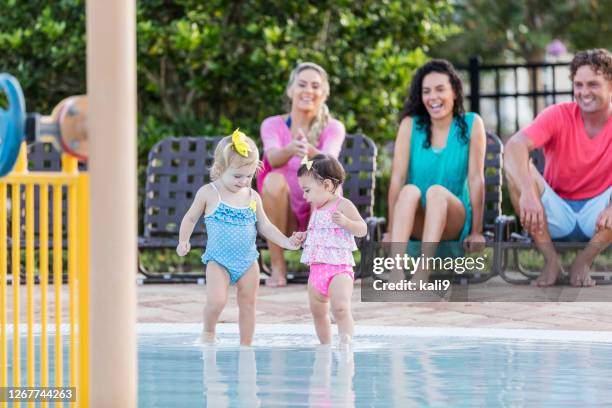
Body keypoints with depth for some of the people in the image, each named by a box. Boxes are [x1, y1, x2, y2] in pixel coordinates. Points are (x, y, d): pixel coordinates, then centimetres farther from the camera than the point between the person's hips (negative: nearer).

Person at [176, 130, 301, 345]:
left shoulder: (253, 197, 4)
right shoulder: (208, 193, -6)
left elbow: (265, 226, 11)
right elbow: (191, 218, 4)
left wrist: (286, 242, 0)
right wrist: (183, 241, -9)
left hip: (248, 261, 4)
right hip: (219, 260, -4)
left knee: (248, 305, 7)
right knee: (216, 301, -21)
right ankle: (208, 332, 7)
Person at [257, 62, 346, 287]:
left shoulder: (333, 127, -2)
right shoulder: (272, 125, -2)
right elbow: (273, 158, -24)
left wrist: (309, 150, -49)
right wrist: (291, 149, -49)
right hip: (282, 217, 1)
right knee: (275, 179, -30)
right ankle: (277, 266, -21)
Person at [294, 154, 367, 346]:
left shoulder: (343, 205, -8)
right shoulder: (317, 209, 16)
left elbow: (362, 230, -11)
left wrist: (345, 221, -27)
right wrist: (304, 236, 12)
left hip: (338, 267, -8)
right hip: (317, 269, 8)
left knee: (340, 308, -23)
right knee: (318, 312, 12)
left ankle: (346, 343, -25)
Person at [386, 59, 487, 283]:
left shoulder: (471, 124, -2)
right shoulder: (410, 124, 0)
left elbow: (476, 178, -6)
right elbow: (397, 178, -6)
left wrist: (476, 232, -9)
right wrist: (391, 231, -12)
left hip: (454, 222, -1)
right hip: (416, 222, 1)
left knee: (436, 191, -30)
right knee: (410, 190, -29)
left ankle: (421, 276, -47)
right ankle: (395, 275, -49)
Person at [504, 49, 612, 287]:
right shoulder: (559, 116, -7)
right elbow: (514, 145, -25)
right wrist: (527, 192, -43)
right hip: (556, 218, 0)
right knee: (515, 167, -24)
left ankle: (583, 262, -14)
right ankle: (551, 260, -17)